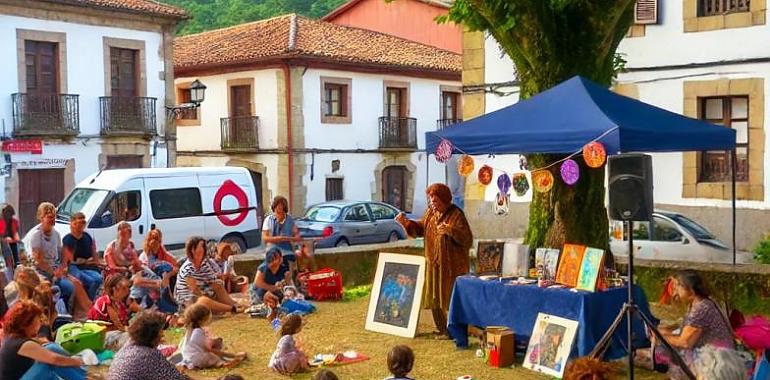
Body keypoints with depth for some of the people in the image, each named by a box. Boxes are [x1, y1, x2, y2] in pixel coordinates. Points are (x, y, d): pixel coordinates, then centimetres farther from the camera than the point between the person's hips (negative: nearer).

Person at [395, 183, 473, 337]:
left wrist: (451, 231, -33)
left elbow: (468, 240, -19)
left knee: (451, 299, -3)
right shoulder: (430, 213, 7)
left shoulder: (456, 215, -14)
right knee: (435, 298, 14)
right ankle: (442, 330, 27)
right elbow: (420, 229, 18)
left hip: (452, 265, -8)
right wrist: (405, 222, 2)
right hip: (433, 263, 8)